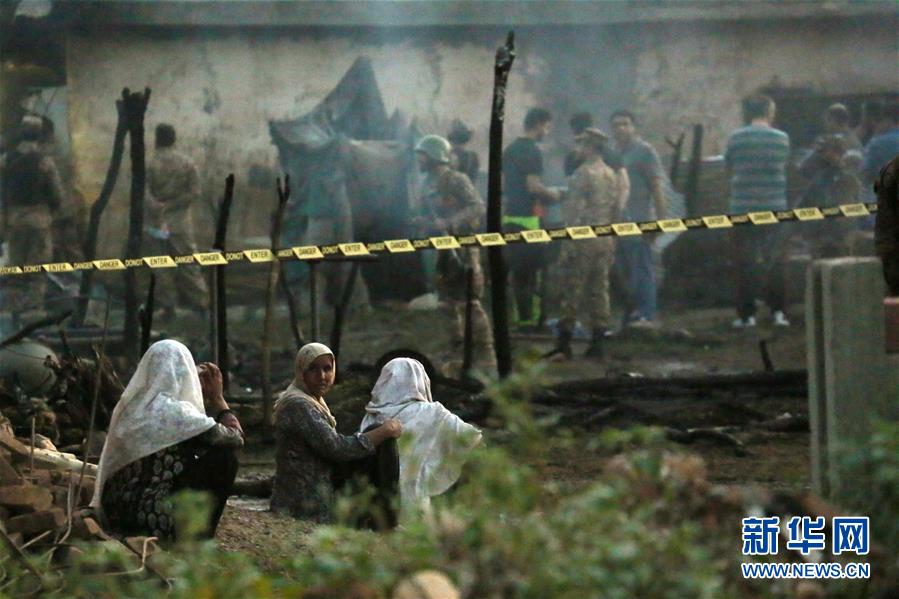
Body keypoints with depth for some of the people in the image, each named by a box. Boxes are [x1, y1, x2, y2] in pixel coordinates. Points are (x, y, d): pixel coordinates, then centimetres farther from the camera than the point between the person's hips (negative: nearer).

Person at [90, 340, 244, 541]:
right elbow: (236, 437, -5)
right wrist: (217, 397, 8)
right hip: (157, 521, -8)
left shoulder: (130, 406, 4)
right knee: (224, 456, 4)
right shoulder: (177, 414, -17)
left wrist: (204, 397, 23)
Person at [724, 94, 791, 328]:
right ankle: (777, 311, 6)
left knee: (745, 263, 4)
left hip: (743, 208, -1)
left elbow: (729, 166, 7)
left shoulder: (736, 138, -4)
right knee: (775, 261, 10)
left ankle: (747, 314, 2)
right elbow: (784, 166, 9)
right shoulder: (781, 138, -2)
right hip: (774, 207, 1)